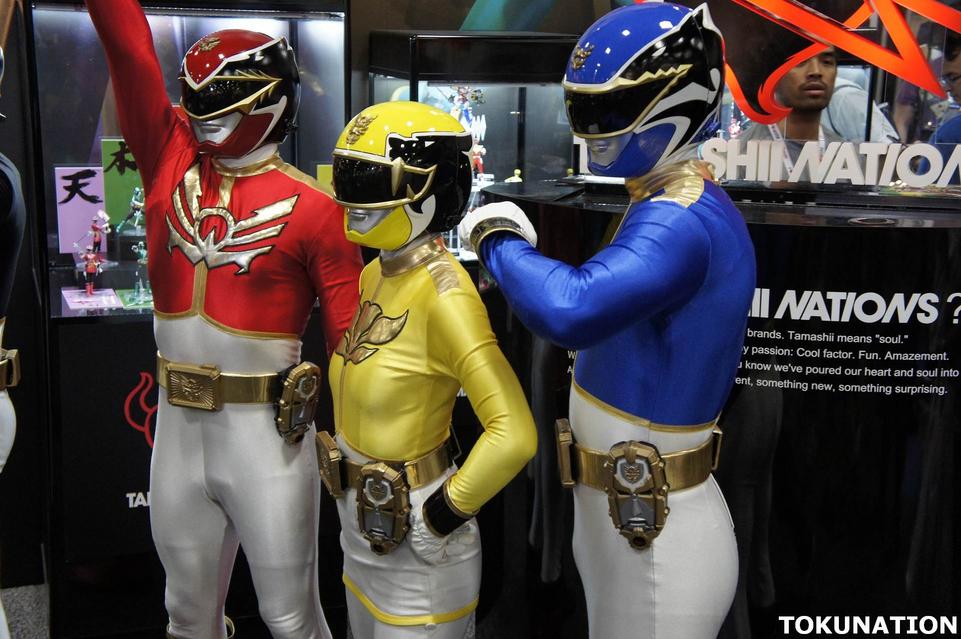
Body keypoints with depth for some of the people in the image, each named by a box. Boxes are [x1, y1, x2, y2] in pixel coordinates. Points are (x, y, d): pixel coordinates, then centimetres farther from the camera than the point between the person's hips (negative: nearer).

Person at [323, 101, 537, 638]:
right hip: (360, 522, 8)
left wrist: (447, 511, -21)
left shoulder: (443, 294, -24)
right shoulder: (377, 275, 2)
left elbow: (514, 434, -31)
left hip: (414, 538, -8)